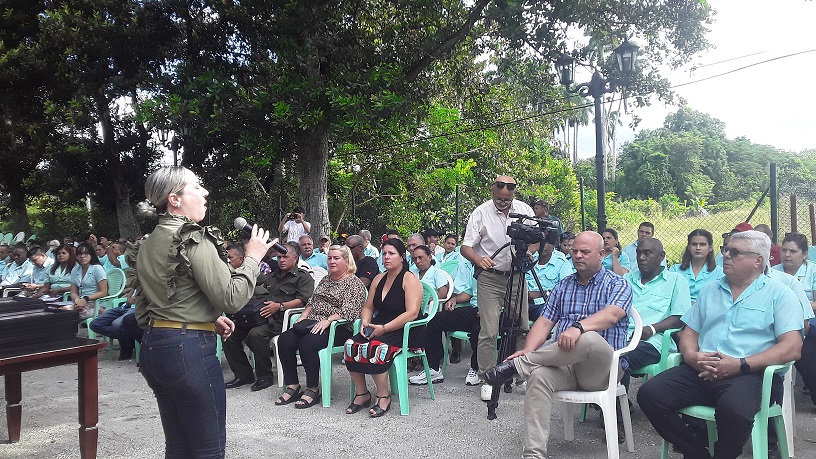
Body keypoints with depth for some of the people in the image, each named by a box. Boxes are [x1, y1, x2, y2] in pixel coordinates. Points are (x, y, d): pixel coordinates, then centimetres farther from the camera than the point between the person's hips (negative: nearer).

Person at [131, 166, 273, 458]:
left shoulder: (147, 245, 12)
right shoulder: (193, 239, -15)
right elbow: (231, 298, -19)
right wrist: (252, 257, -8)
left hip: (152, 346, 9)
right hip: (189, 349, -9)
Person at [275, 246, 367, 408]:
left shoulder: (354, 283, -1)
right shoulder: (326, 280, 24)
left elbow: (348, 311, -14)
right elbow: (312, 302, 25)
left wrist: (328, 320, -24)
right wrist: (302, 318, 8)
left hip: (339, 328, -7)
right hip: (312, 324, 8)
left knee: (308, 343, -33)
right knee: (285, 339, -17)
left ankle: (313, 390, -17)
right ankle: (292, 386, -10)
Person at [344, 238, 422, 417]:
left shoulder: (410, 279, -7)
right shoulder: (379, 279, 16)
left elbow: (412, 313, -17)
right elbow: (368, 307, 19)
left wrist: (384, 328, -20)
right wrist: (365, 322, -4)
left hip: (404, 332, -7)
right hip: (379, 328, 7)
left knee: (374, 348, -33)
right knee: (351, 345, -19)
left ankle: (383, 396, -13)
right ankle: (361, 394, -5)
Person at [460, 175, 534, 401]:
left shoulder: (524, 210, 4)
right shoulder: (481, 213, -5)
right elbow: (465, 247, -8)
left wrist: (528, 251, -12)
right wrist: (479, 259, -30)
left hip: (517, 276, 3)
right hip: (490, 278, -3)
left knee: (522, 328, 7)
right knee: (489, 331, -5)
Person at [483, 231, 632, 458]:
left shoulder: (618, 285, 4)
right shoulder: (563, 286, 18)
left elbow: (611, 315, -18)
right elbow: (544, 322, 9)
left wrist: (578, 327, -38)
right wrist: (528, 351, -11)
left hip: (602, 368, -3)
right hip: (564, 361, 4)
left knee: (589, 338, -38)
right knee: (539, 375, -31)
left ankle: (518, 364, -24)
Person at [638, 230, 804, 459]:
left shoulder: (779, 294, 8)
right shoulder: (710, 290, 23)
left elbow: (792, 348, -4)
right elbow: (689, 332, 21)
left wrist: (741, 364, -16)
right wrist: (692, 356, -3)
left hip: (750, 374, -4)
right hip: (700, 371, 5)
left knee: (733, 408, -38)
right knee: (649, 394, -19)